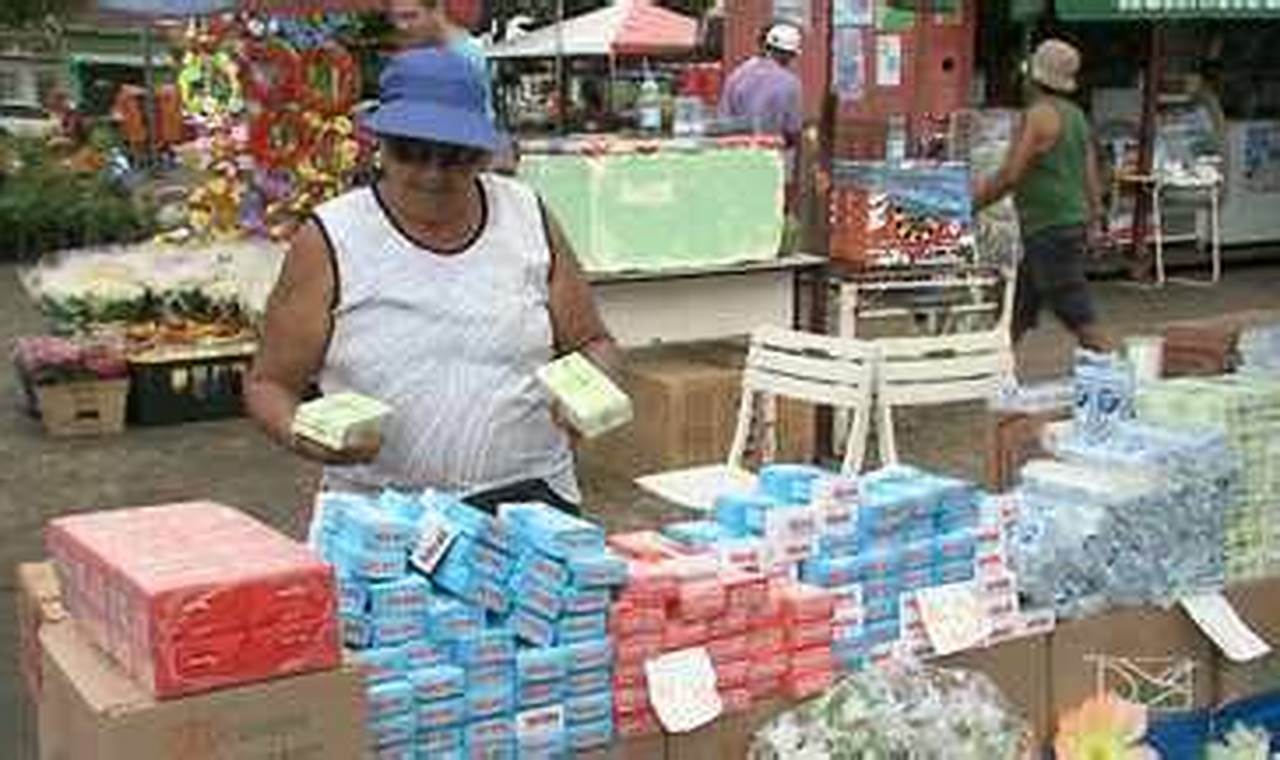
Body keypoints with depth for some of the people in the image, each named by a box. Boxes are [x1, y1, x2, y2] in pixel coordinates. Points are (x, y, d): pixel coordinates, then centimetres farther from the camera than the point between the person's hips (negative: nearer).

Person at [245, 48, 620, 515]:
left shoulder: (528, 219, 9)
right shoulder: (328, 243, 2)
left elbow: (592, 344, 18)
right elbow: (269, 383, 7)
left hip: (526, 493, 0)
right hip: (376, 511, 0)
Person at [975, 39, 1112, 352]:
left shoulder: (1040, 114, -14)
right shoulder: (1075, 115, 14)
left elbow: (1010, 176, -18)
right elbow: (1091, 175, 16)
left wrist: (970, 201, -8)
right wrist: (1094, 220, 21)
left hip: (1050, 230, -10)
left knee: (1080, 319, -7)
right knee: (1016, 315, 14)